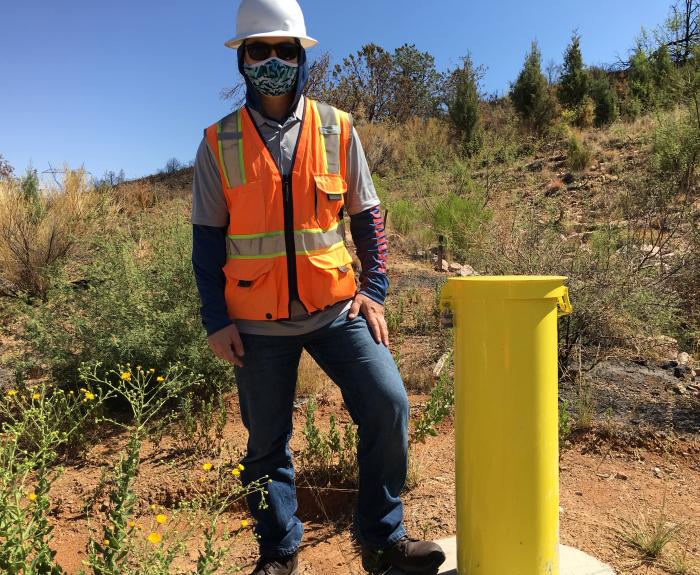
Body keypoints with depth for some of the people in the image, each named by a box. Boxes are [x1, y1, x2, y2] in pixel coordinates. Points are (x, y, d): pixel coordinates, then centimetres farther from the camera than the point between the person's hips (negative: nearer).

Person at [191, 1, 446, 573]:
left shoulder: (337, 130, 4)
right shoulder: (219, 143, 2)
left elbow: (368, 216, 7)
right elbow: (207, 239, 3)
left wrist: (374, 289, -3)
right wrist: (216, 320, -2)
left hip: (336, 309, 1)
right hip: (258, 321, 0)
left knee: (387, 405, -9)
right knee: (267, 442, 9)